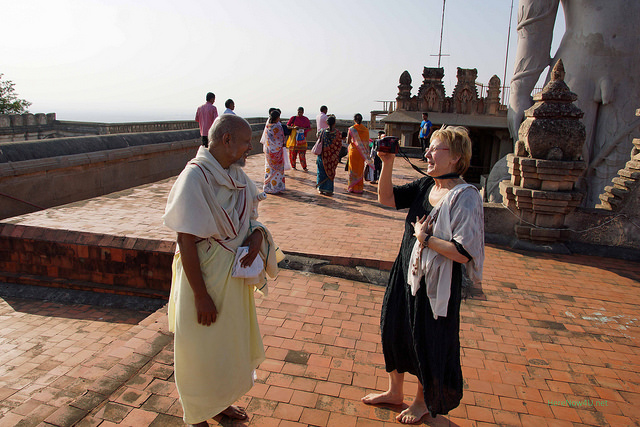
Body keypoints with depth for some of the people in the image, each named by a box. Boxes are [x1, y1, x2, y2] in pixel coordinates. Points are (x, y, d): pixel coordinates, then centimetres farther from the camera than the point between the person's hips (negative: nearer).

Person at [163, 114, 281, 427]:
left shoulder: (237, 174, 2)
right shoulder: (195, 177, -22)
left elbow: (248, 216, 15)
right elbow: (186, 241, -23)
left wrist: (257, 234, -9)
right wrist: (201, 295, -22)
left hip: (234, 273, 8)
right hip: (204, 275, -8)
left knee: (230, 343, 23)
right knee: (202, 351, 11)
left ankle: (220, 401, 46)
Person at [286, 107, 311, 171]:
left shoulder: (306, 119, 7)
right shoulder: (293, 118, 3)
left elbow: (309, 128, 7)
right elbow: (287, 126, 3)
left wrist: (303, 128, -13)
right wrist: (293, 127, -15)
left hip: (302, 138, 0)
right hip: (293, 137, 0)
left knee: (302, 152, -6)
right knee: (293, 152, 1)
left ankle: (304, 167, -3)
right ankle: (293, 166, 14)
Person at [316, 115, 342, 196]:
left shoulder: (323, 131, -6)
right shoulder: (338, 133, -10)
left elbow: (319, 143, 5)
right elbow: (339, 146, -2)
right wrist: (336, 155, 10)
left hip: (322, 155, 1)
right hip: (332, 156, -1)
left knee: (321, 172, 13)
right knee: (330, 172, 9)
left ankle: (321, 189, 19)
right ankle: (328, 190, 11)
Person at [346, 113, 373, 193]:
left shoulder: (351, 129, -9)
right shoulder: (365, 129, -1)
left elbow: (348, 141, -7)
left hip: (353, 150, -2)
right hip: (362, 152, 3)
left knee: (353, 169, 7)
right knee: (360, 169, 11)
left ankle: (352, 187, 9)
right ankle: (359, 188, 14)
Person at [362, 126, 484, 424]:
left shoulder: (465, 196, -21)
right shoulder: (425, 186, 1)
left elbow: (463, 253, -27)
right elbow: (386, 198, 0)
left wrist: (425, 238, -18)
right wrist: (387, 163, -10)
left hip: (437, 284, -7)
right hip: (406, 275, 8)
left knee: (427, 343, 11)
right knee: (394, 330, 20)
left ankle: (424, 400, 40)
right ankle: (394, 391, 44)